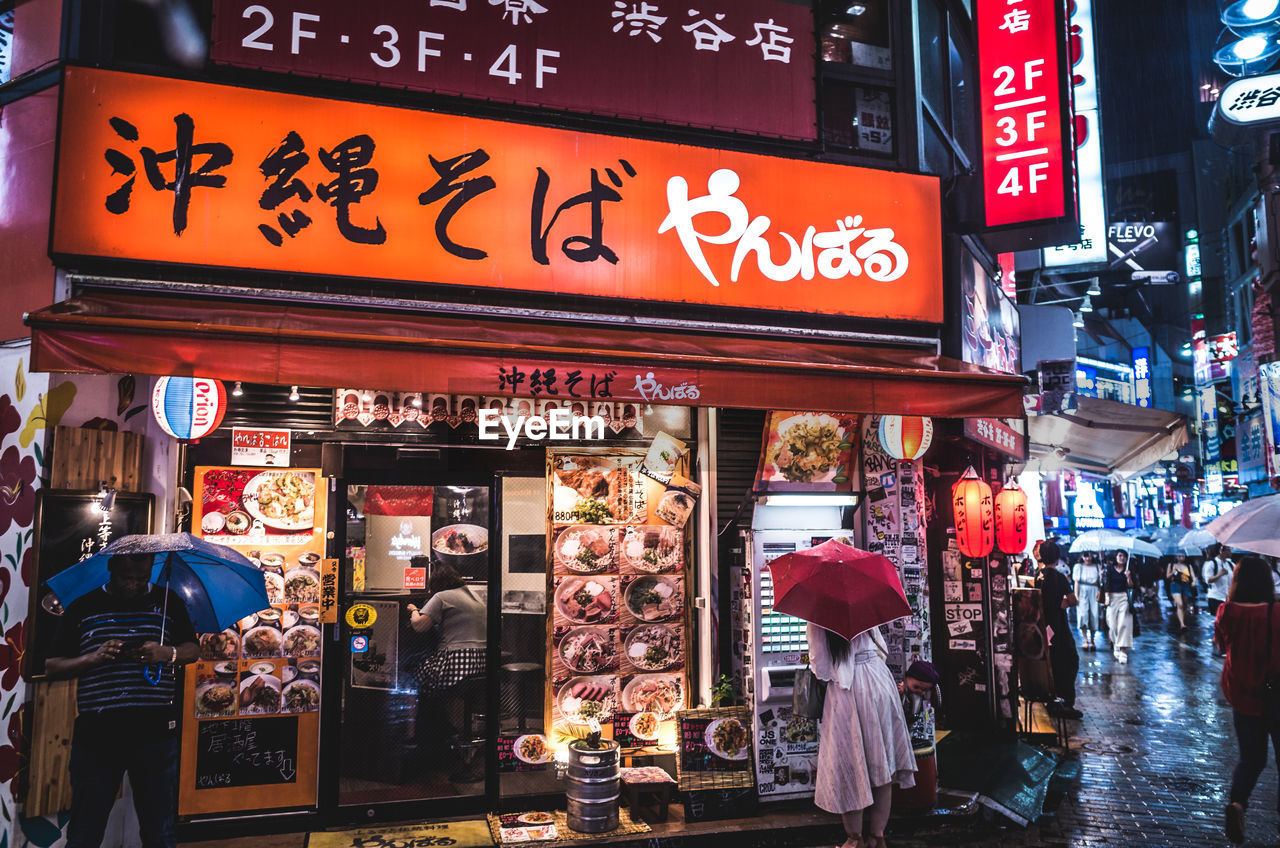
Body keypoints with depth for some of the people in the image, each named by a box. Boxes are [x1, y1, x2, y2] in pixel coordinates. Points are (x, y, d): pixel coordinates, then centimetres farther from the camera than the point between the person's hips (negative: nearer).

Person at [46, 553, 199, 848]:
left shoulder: (168, 602, 7)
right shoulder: (82, 607, 5)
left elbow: (193, 649, 9)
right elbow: (52, 667, 6)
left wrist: (167, 654, -12)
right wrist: (93, 658, -13)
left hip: (155, 733, 0)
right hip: (96, 733, 0)